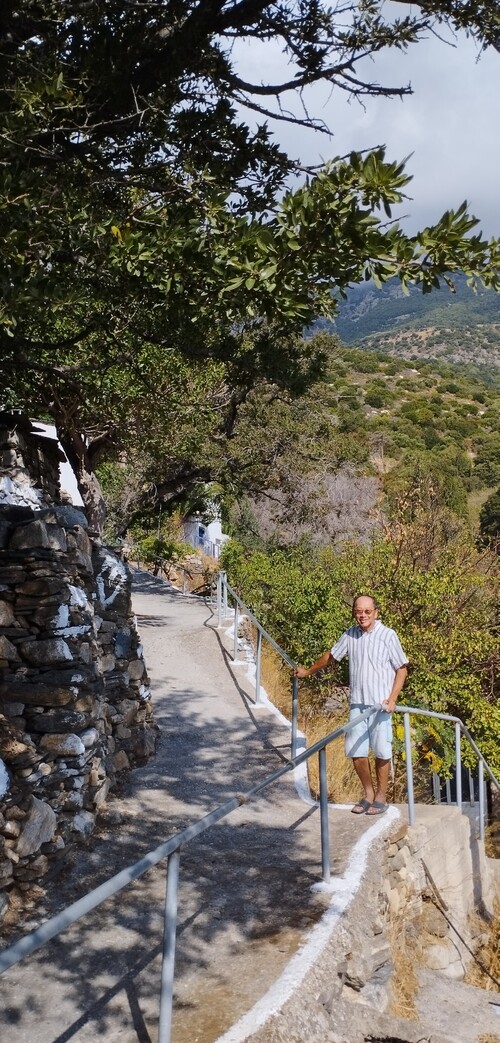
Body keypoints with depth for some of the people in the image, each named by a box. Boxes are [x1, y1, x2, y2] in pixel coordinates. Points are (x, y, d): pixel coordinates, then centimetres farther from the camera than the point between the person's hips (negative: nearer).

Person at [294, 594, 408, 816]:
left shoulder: (388, 635, -8)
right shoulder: (350, 635, 5)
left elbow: (401, 669, -4)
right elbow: (331, 656, 21)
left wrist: (392, 698, -14)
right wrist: (308, 672, 31)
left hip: (380, 704, -4)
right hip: (357, 704, 4)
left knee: (381, 752, 2)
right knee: (355, 751, 6)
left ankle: (381, 797, 18)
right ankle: (368, 794, 24)